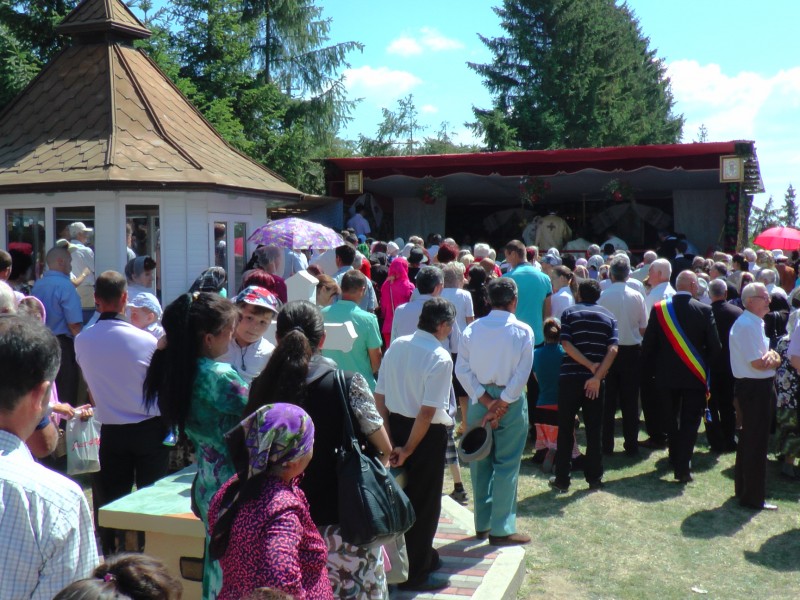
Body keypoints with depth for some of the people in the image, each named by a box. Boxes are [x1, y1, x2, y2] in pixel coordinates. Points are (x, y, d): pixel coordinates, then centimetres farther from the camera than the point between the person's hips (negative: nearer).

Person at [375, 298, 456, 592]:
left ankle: (423, 556, 41)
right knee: (424, 501, 9)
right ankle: (415, 575, 21)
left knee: (404, 496, 22)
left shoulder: (396, 345, -1)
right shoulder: (440, 358, -20)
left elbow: (379, 396, 2)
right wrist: (408, 449, -14)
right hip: (426, 434, -7)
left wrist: (390, 437, 7)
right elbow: (427, 412, -23)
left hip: (396, 425, 7)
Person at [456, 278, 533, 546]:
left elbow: (462, 370, -6)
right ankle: (501, 529, 6)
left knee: (480, 463, 13)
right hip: (511, 401, -3)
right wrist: (502, 405, -10)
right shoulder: (523, 331, -8)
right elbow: (522, 373, -12)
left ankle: (482, 524, 23)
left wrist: (486, 400, -7)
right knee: (506, 465, 3)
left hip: (478, 400, 3)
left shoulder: (472, 329, -1)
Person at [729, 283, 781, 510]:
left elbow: (766, 360, 13)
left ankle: (743, 489, 31)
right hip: (754, 389, -10)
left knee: (749, 441, 18)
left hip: (759, 388, 10)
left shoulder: (756, 323, 14)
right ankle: (753, 497, 7)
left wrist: (772, 356, -9)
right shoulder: (747, 325, -18)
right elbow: (757, 363, -22)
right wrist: (773, 359, -4)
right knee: (756, 444, -2)